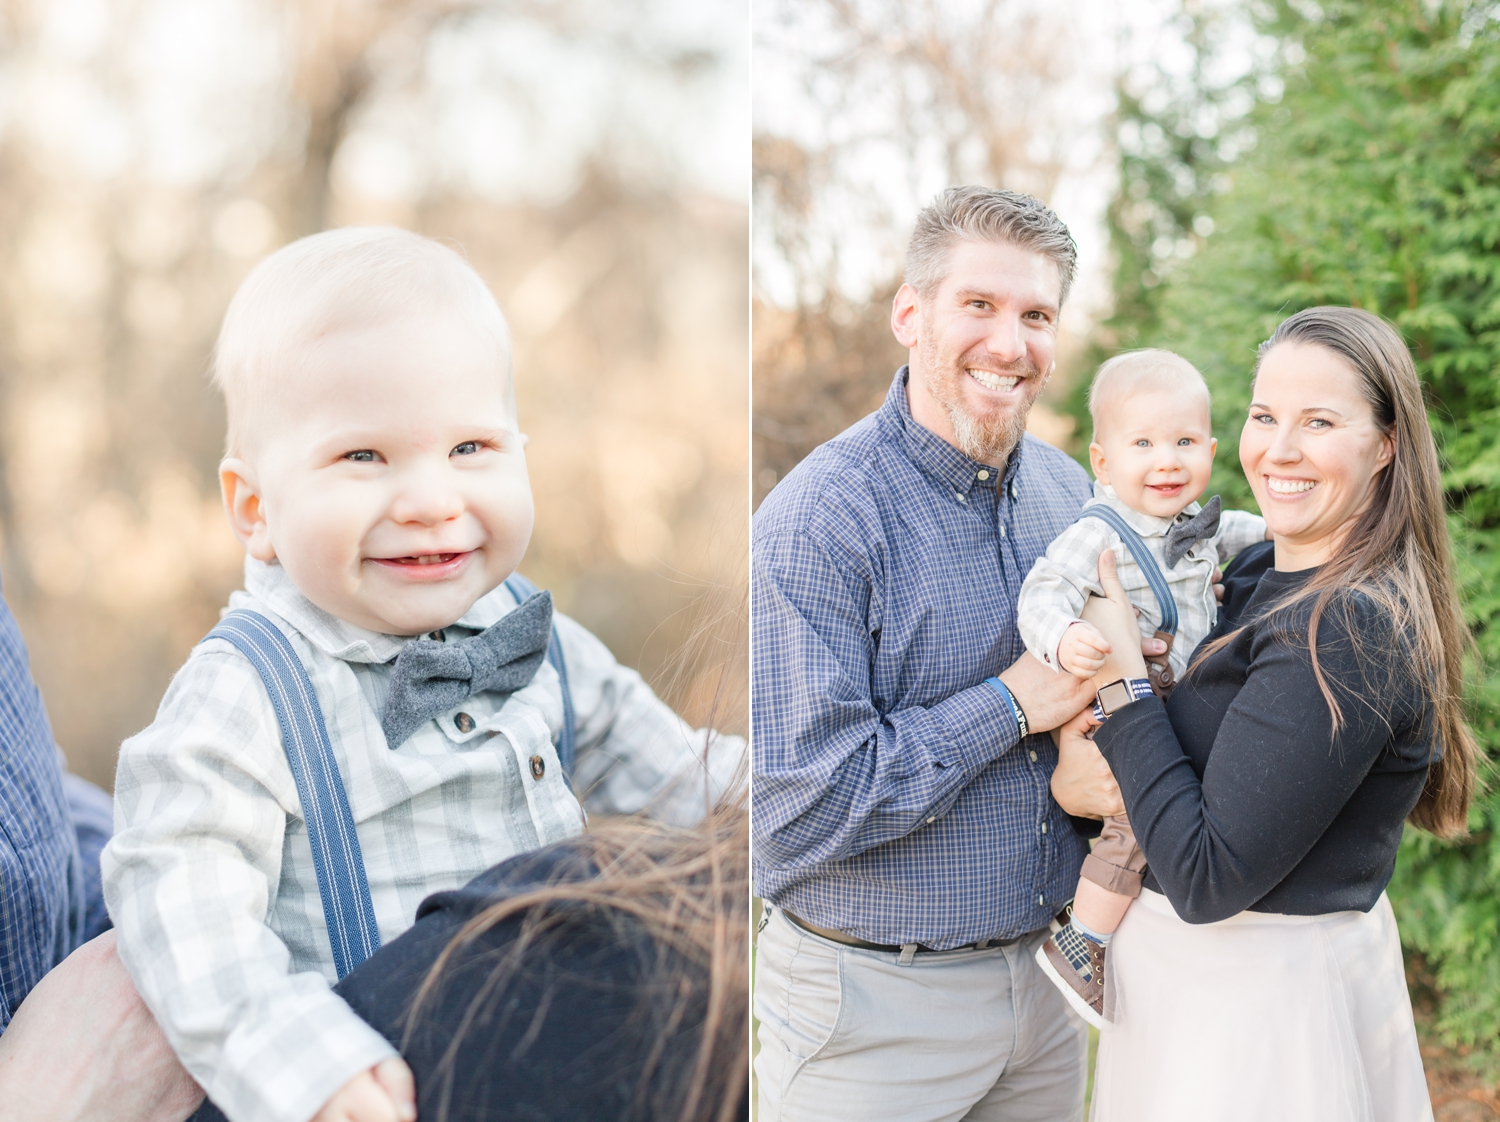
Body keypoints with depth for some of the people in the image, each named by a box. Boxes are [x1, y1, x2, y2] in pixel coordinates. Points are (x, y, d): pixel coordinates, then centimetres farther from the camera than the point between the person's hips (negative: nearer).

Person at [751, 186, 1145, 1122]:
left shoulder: (1068, 493, 3)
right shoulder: (820, 519, -19)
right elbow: (795, 811, -24)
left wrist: (1087, 773, -9)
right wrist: (1013, 704, -20)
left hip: (1046, 974, 6)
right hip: (874, 1003, -6)